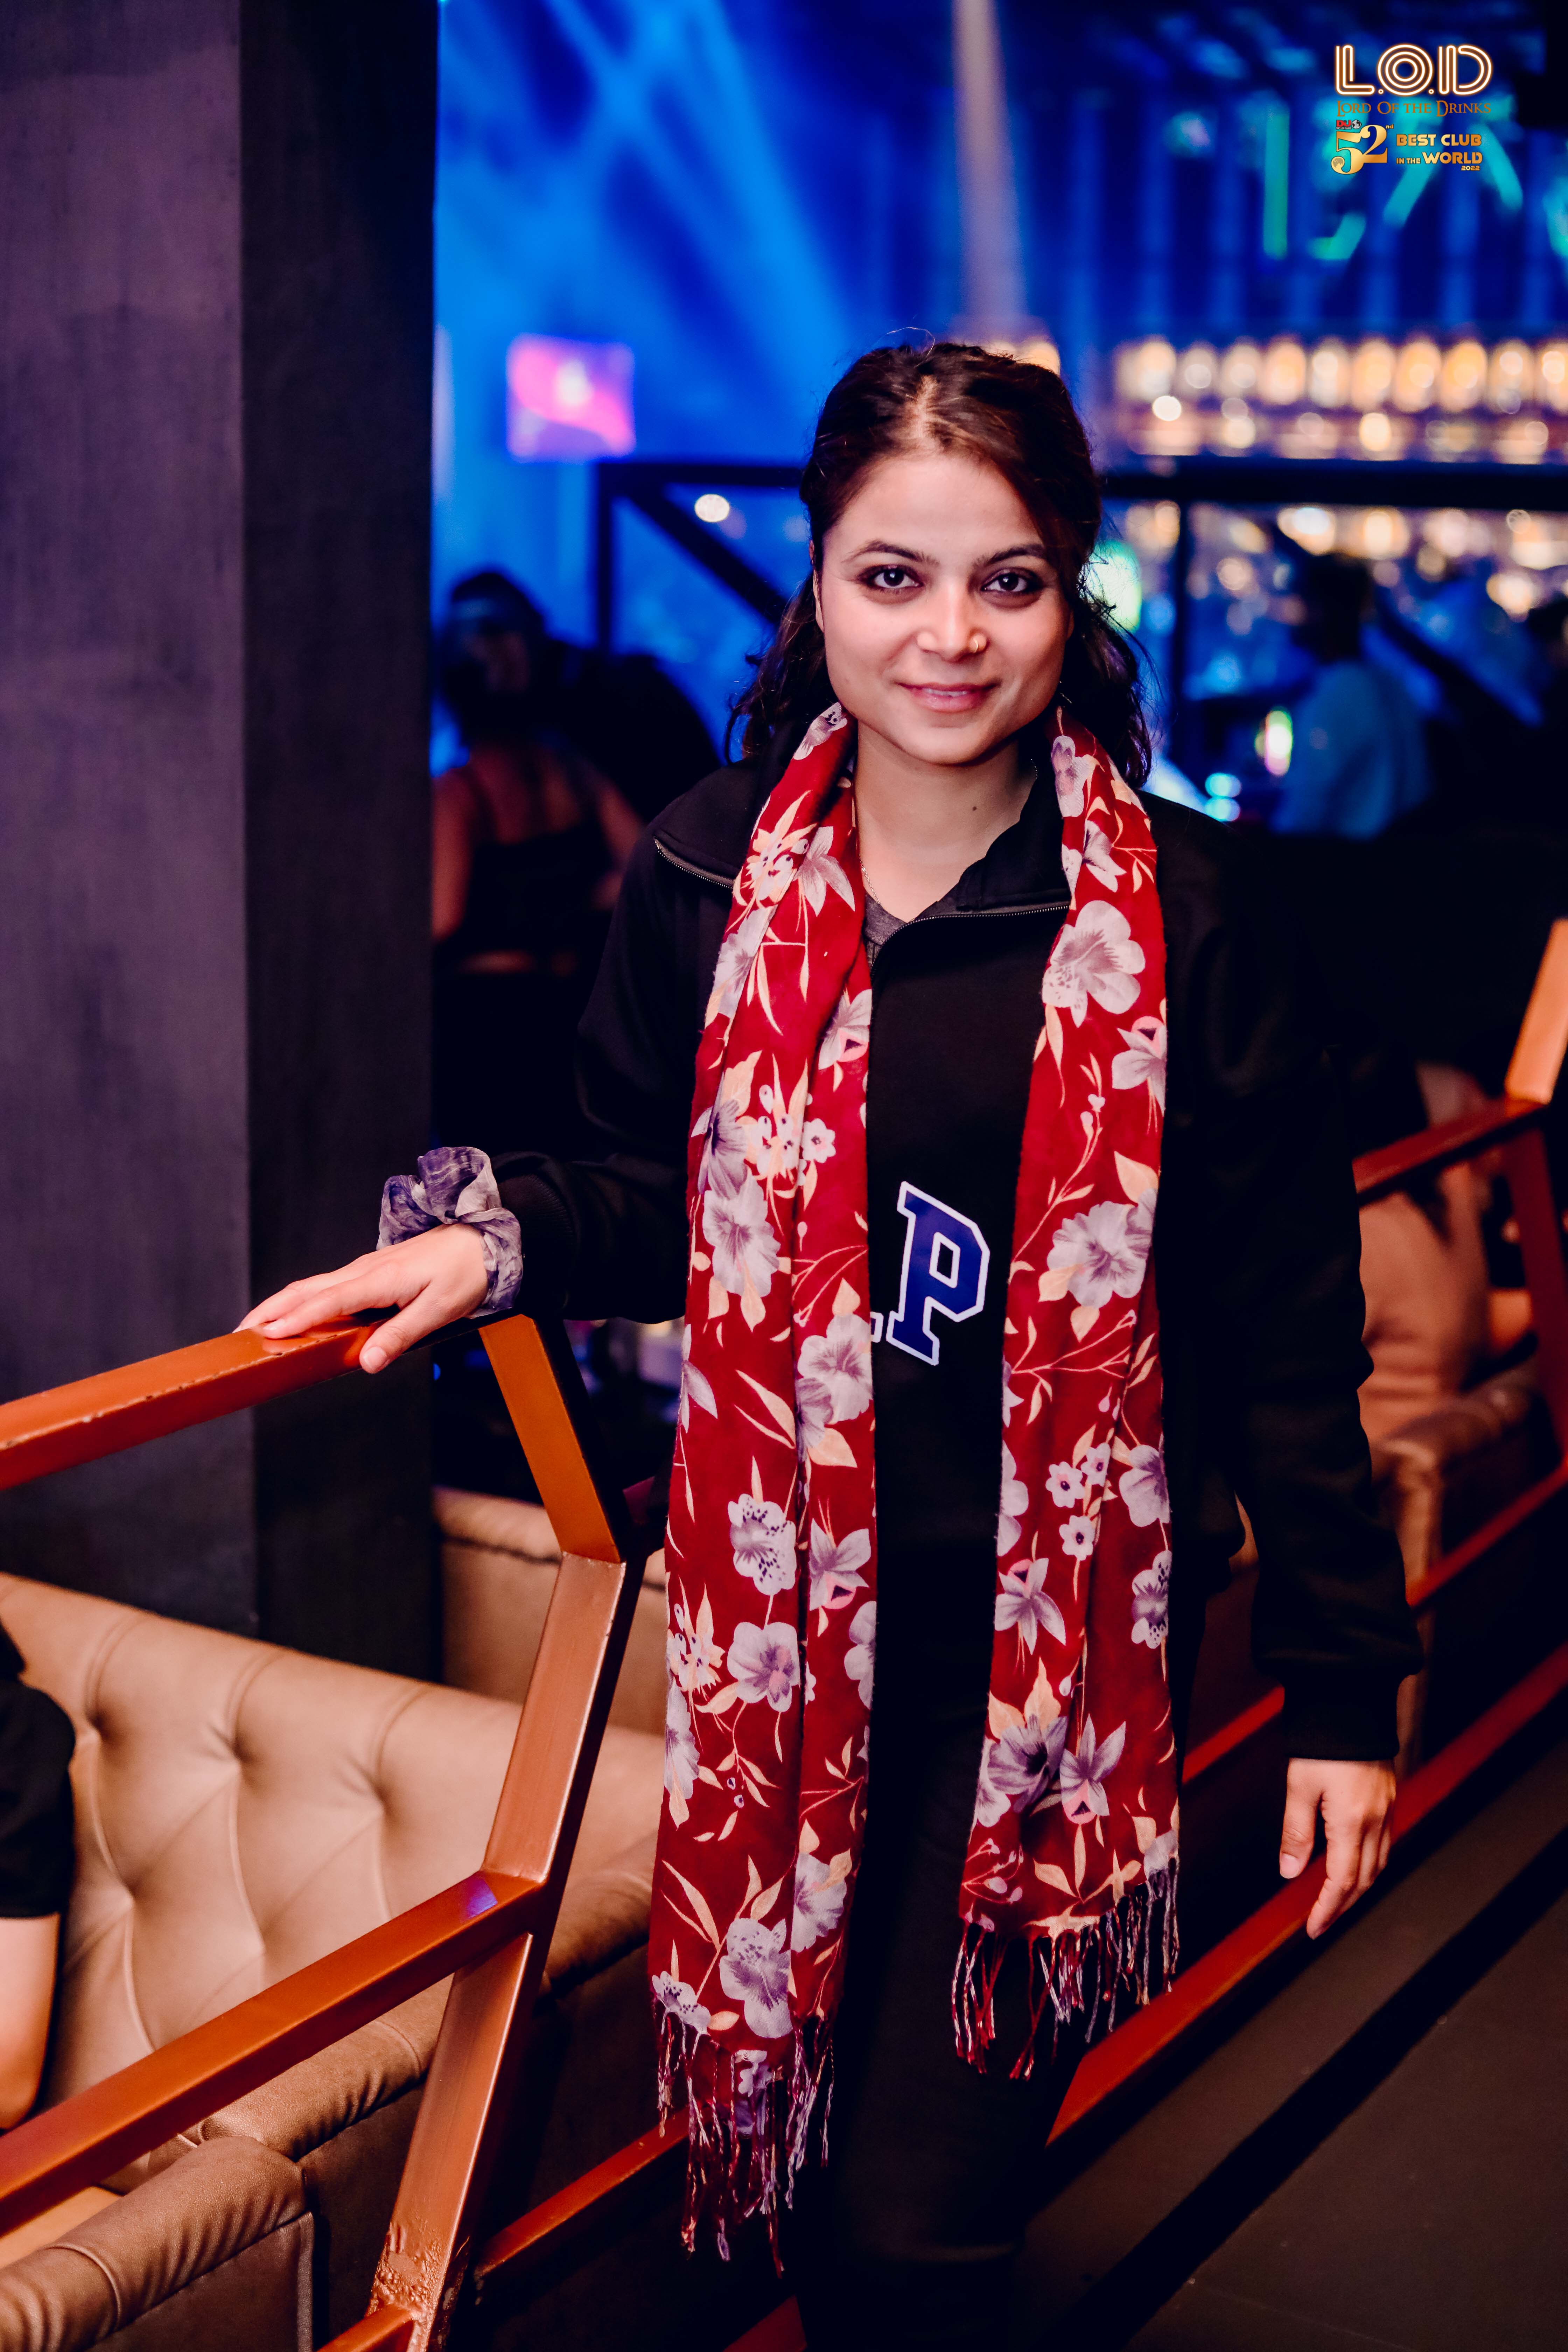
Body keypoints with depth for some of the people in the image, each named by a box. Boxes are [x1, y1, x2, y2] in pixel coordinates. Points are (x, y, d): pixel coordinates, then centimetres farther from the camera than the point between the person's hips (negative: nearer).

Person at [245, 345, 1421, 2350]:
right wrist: (499, 1233, -9)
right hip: (785, 1617, 3)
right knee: (798, 2145, 17)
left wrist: (1341, 1686, -3)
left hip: (1052, 1637, -3)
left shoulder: (1175, 912, -7)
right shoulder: (709, 874, -1)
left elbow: (1283, 1335, -4)